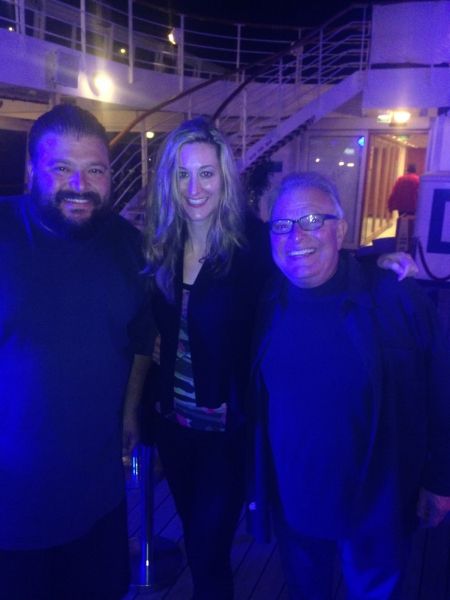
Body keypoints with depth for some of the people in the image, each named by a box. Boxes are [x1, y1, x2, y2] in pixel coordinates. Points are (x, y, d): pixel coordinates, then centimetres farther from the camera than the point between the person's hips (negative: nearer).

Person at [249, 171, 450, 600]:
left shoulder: (396, 297, -16)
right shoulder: (264, 307, -8)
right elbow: (249, 403, 1)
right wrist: (253, 485, 8)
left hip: (378, 505, -2)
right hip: (293, 505, 2)